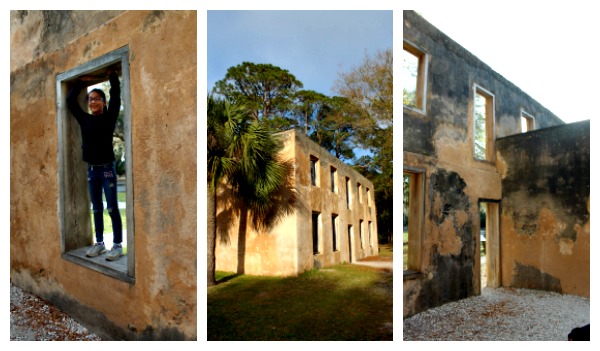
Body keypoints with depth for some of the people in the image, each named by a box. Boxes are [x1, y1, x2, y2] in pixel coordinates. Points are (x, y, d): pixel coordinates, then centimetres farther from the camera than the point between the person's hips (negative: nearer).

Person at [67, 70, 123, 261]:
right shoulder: (85, 119, 9)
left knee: (112, 208, -2)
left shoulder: (109, 118, -2)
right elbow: (70, 101, 15)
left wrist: (112, 75, 0)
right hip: (91, 170, 5)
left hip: (107, 168, -5)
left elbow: (116, 96, -8)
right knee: (96, 209, 12)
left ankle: (118, 245, 4)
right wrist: (81, 81, 18)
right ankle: (99, 243, 22)